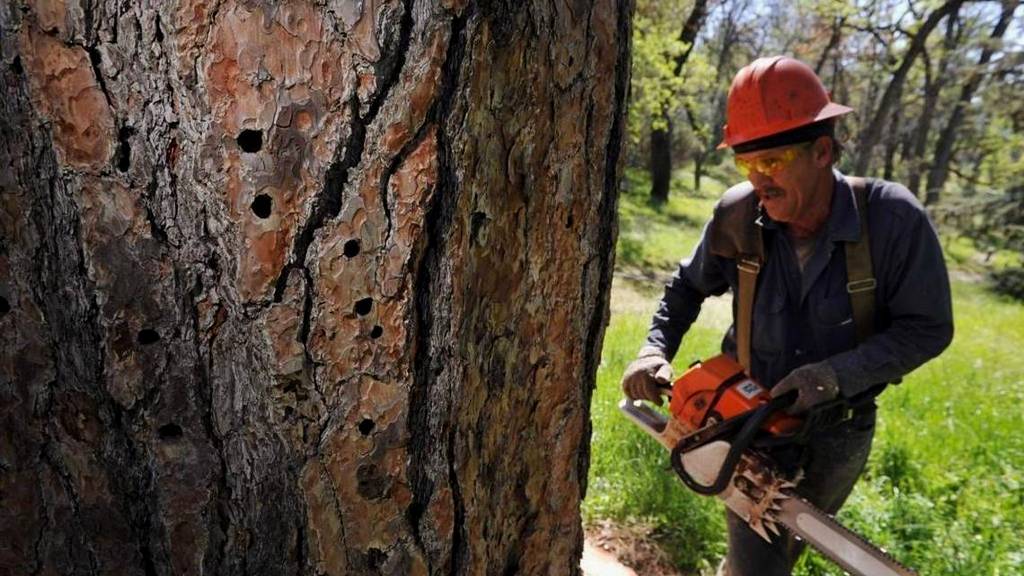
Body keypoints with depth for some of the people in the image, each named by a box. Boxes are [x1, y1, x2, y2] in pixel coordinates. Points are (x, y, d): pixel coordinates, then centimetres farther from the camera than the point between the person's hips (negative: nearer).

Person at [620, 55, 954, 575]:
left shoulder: (892, 217, -23)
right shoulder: (736, 214, -16)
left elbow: (928, 328, -15)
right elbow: (688, 286, 2)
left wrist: (835, 374, -28)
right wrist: (656, 350, -13)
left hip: (841, 428, 1)